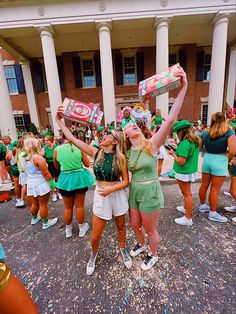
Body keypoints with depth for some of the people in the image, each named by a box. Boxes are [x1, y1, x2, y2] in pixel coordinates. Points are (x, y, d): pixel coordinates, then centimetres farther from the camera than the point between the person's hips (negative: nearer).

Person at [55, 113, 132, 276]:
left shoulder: (120, 157, -12)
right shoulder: (95, 152, -6)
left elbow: (126, 181, -8)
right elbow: (72, 138, -7)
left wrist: (110, 189, -21)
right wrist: (59, 121, -5)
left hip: (117, 195, -1)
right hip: (100, 197, 1)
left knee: (121, 226, 23)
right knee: (96, 236, 12)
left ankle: (123, 249, 53)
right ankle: (94, 255, 47)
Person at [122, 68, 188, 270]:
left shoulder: (152, 145, -15)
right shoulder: (127, 152, -2)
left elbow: (170, 120, -26)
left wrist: (183, 88, -29)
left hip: (150, 193, -5)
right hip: (134, 192, 5)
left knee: (150, 230, 17)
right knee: (135, 225, 25)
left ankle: (154, 255, 50)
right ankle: (142, 244, 59)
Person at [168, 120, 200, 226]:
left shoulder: (184, 143, -26)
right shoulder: (195, 141, 4)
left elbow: (181, 161, -28)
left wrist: (173, 153, -14)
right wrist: (178, 150, 7)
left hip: (184, 172, -9)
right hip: (191, 170, 9)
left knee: (187, 193, 3)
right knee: (187, 192, 25)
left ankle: (188, 219, 19)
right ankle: (186, 208, 46)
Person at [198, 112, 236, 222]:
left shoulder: (205, 133, -1)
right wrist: (224, 153, 3)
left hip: (206, 159, 4)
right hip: (220, 162, -4)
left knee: (204, 185, 17)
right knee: (215, 189, 6)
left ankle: (202, 205, 35)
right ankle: (213, 213, 21)